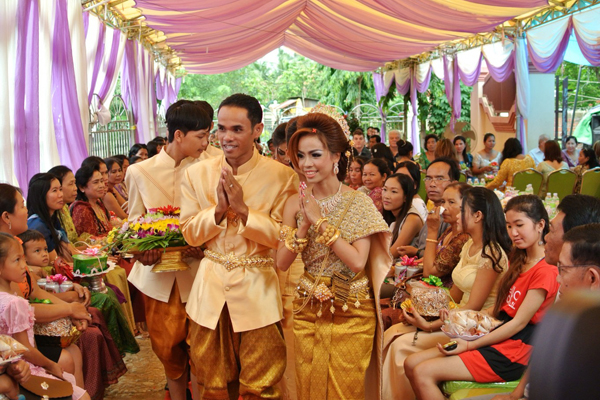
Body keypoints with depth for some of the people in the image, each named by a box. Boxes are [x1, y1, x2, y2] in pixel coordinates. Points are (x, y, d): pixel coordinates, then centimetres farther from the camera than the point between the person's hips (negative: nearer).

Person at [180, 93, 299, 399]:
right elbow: (190, 234, 2)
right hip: (211, 288, 3)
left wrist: (243, 208, -20)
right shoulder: (197, 174, 1)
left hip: (259, 290, -3)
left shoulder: (282, 177, -9)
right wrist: (218, 208, -15)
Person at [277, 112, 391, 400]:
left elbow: (357, 262, -20)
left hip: (351, 314, -3)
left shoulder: (358, 203, -10)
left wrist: (321, 221, -20)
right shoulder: (295, 204, -1)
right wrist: (304, 224, -17)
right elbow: (282, 263, -4)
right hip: (308, 311, 3)